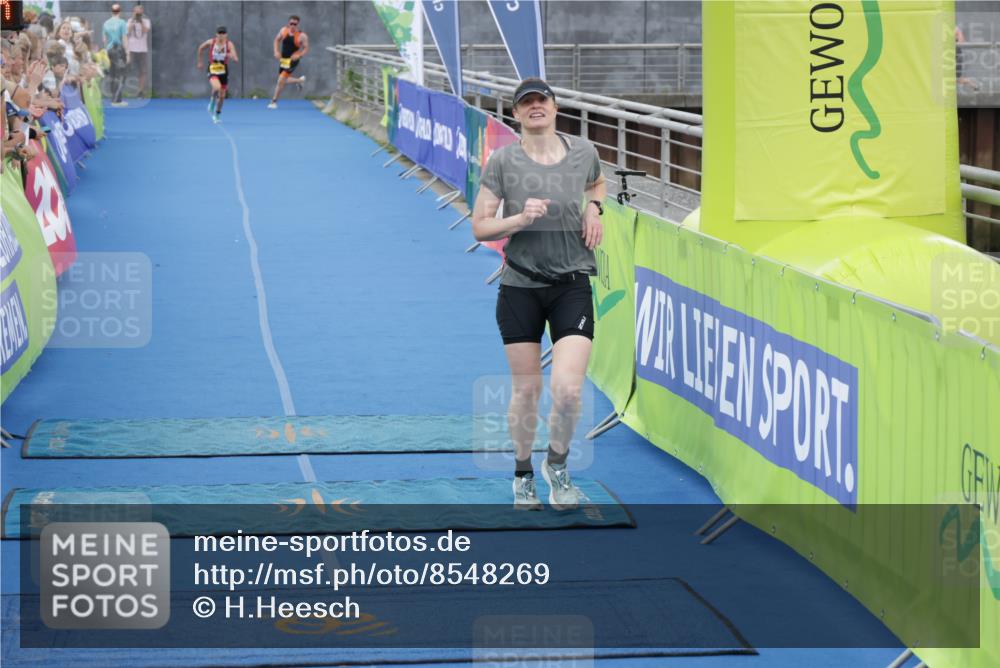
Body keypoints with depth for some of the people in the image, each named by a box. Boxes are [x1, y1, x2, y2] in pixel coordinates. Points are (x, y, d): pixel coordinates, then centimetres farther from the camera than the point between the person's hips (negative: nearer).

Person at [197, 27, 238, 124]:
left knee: (222, 96, 8)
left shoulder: (229, 44, -12)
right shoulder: (210, 42, -10)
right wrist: (199, 62, 15)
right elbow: (200, 48, 10)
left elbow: (236, 59, -20)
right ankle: (211, 103, 0)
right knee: (217, 87, -31)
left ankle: (217, 115, 31)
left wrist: (232, 56, -42)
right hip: (213, 71, -2)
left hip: (224, 71, 2)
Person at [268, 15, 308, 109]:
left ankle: (274, 101, -3)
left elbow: (306, 48, -10)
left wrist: (299, 55, -28)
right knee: (283, 80, 19)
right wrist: (276, 51, -6)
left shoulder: (302, 36, -17)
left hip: (292, 60, -6)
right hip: (283, 59, 6)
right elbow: (277, 40, 9)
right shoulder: (283, 30, -5)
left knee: (281, 80, -14)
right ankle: (300, 80, 47)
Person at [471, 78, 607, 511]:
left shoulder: (582, 151, 3)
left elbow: (597, 184, 27)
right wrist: (520, 219, -20)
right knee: (526, 389, 6)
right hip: (520, 288, -1)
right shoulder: (502, 162, -5)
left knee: (568, 388, -12)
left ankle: (557, 465, 16)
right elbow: (479, 228, -4)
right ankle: (523, 475, 28)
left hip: (572, 285, 1)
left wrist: (594, 208, 6)